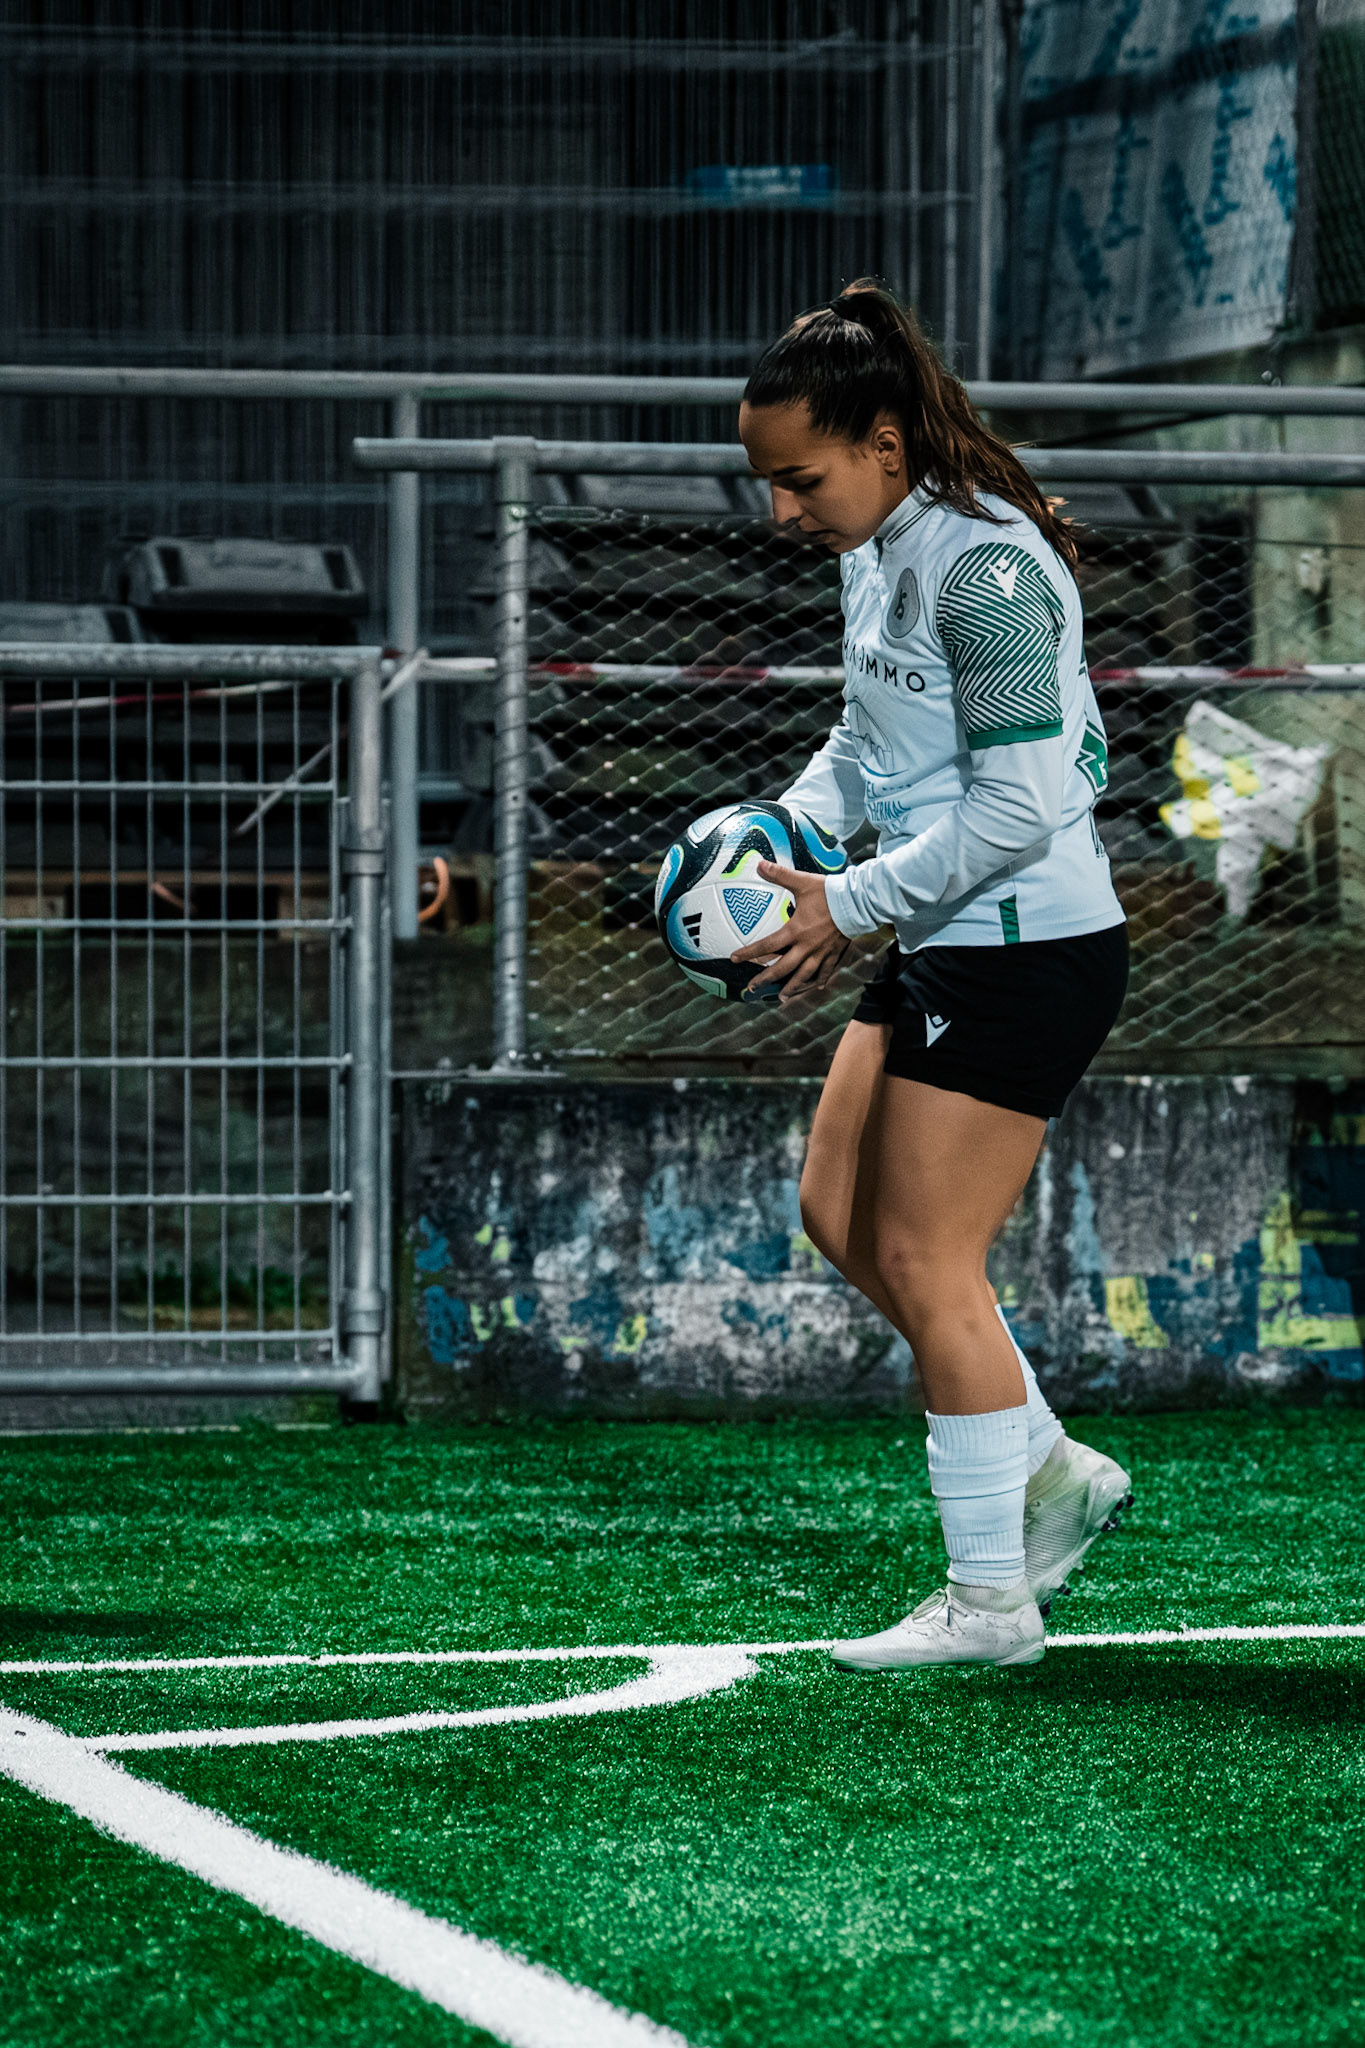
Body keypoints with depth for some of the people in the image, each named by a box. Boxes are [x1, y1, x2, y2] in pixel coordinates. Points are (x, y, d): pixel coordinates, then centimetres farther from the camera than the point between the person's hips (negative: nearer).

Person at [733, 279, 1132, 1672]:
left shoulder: (982, 567, -22)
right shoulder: (876, 551, 8)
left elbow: (1017, 805, -25)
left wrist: (849, 911, -20)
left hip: (1027, 954, -10)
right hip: (941, 948, 10)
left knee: (923, 1257, -6)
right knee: (840, 1216, 14)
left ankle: (990, 1599, 3)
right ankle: (1053, 1470, 24)